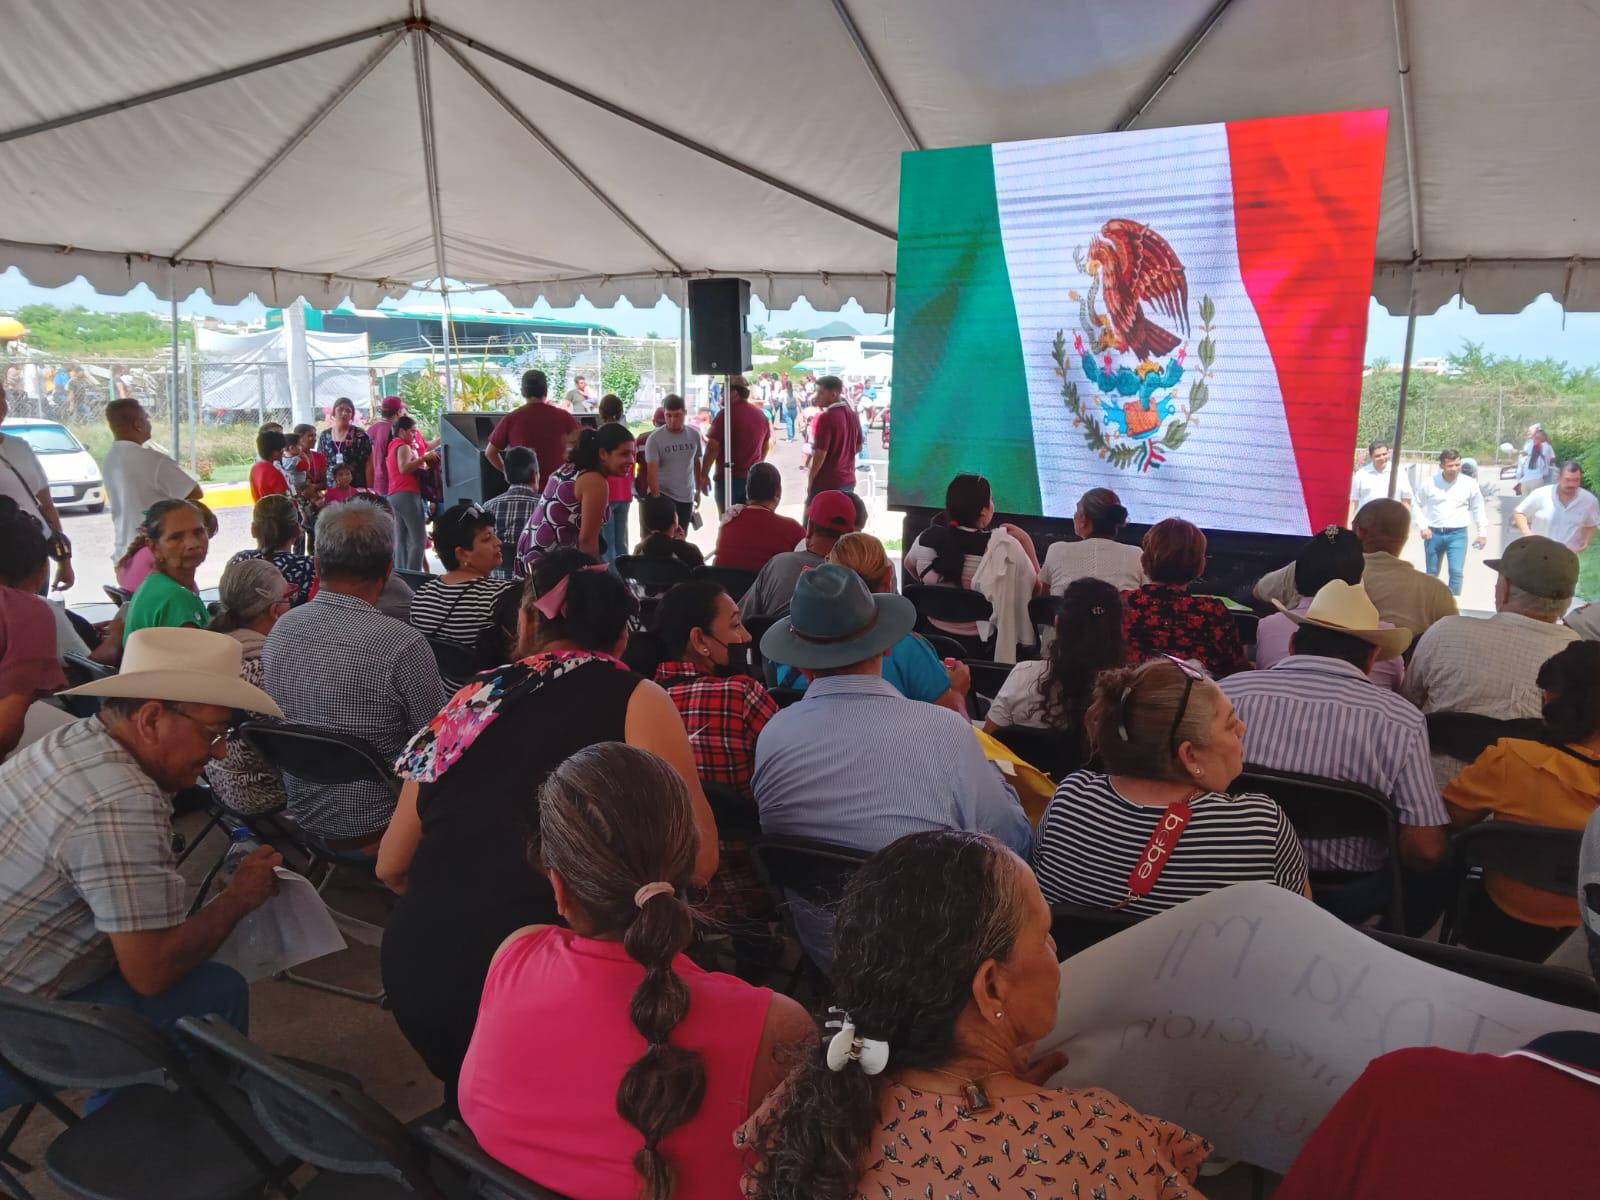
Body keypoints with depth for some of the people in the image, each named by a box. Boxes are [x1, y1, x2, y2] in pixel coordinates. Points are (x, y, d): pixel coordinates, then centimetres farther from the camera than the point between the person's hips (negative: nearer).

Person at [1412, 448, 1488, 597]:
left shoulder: (1469, 483, -3)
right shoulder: (1429, 482, -5)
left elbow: (1477, 508, 8)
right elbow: (1418, 505, 5)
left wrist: (1482, 533, 10)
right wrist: (1422, 527, -4)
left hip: (1457, 534, -1)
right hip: (1433, 533, 1)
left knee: (1456, 572, -13)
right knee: (1432, 573, 12)